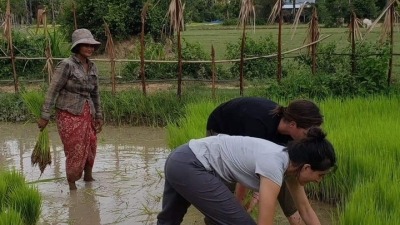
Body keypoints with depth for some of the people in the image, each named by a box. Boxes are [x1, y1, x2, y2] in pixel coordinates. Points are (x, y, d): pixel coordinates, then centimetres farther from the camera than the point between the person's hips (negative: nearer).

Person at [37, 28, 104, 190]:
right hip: (69, 114, -6)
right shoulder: (67, 65, -13)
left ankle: (88, 177, 37)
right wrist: (45, 116, -14)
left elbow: (95, 93, 15)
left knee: (90, 147, 13)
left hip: (87, 114, 6)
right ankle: (72, 186, 19)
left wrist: (99, 116, 16)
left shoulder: (92, 67, 7)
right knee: (75, 151, 1)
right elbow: (52, 91, -12)